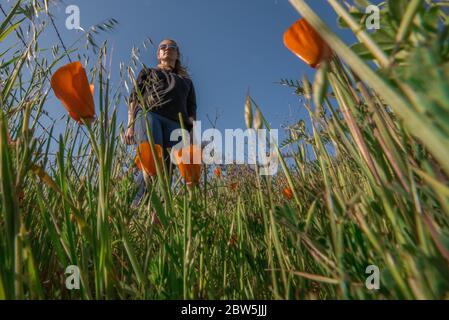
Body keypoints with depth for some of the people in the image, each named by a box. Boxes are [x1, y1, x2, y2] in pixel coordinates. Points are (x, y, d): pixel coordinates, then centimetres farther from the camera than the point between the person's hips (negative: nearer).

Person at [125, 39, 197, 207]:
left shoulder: (186, 80, 35)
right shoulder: (148, 72, 31)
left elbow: (191, 109, 23)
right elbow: (134, 98, 18)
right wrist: (130, 125, 0)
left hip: (175, 123, 2)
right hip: (148, 114, -1)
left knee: (167, 170, -18)